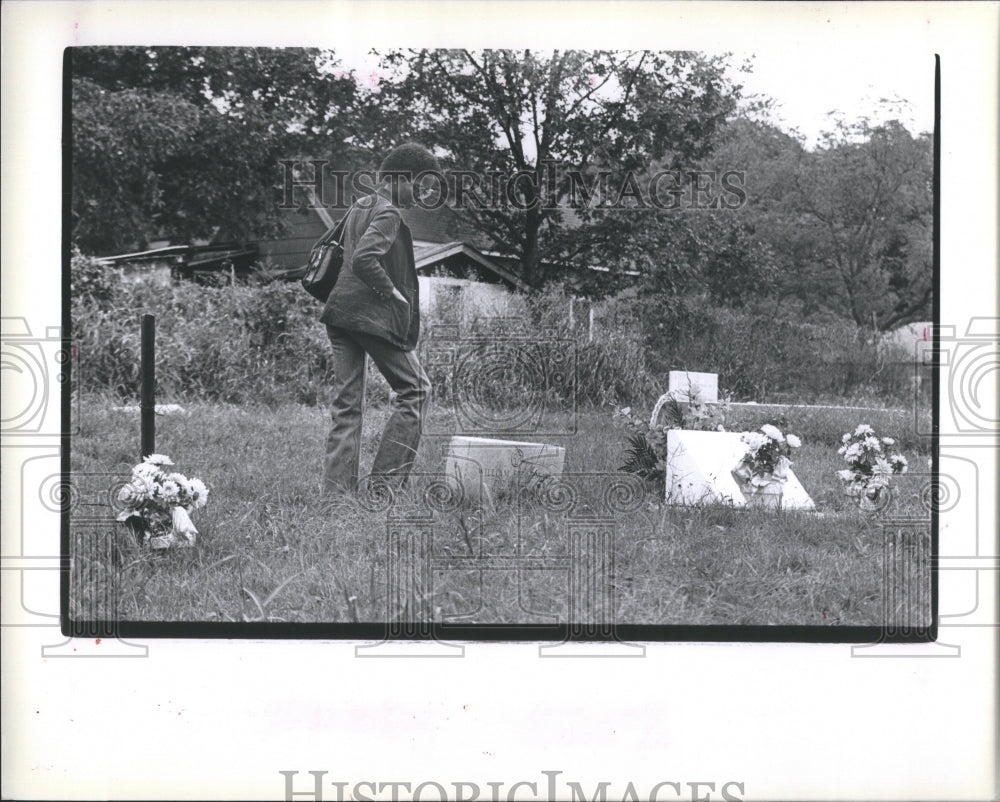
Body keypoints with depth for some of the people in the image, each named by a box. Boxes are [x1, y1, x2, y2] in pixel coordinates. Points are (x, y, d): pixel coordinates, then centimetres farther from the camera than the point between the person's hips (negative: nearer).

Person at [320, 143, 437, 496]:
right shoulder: (388, 214, -11)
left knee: (346, 402, 8)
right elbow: (364, 259, -24)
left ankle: (335, 489, 6)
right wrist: (391, 292, -13)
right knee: (415, 390, 3)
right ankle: (387, 480, 0)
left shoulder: (358, 207, 17)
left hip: (341, 312, 9)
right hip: (374, 316, -9)